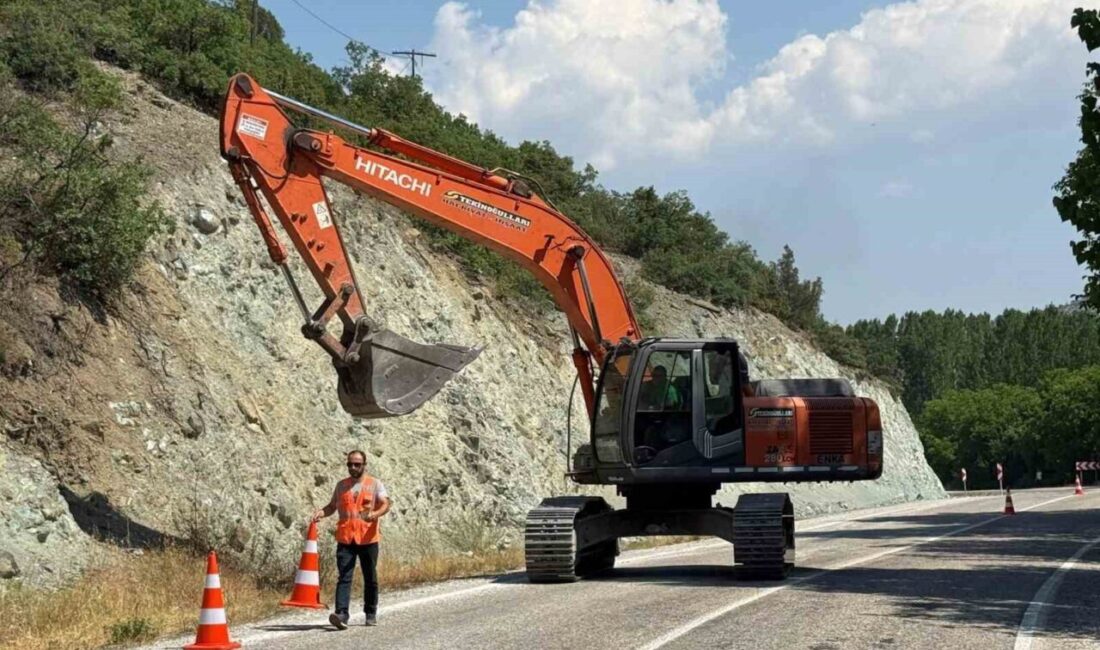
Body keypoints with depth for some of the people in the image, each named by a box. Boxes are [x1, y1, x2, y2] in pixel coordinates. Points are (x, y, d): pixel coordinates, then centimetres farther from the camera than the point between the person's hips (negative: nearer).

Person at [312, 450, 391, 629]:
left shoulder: (375, 484, 3)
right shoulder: (341, 485, 14)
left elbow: (385, 505, -7)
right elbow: (332, 506, 21)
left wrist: (376, 514, -28)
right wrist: (322, 512, -1)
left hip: (368, 539, -1)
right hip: (345, 539, 1)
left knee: (370, 578, 9)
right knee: (344, 577, -10)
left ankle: (371, 614, 22)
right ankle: (341, 614, -20)